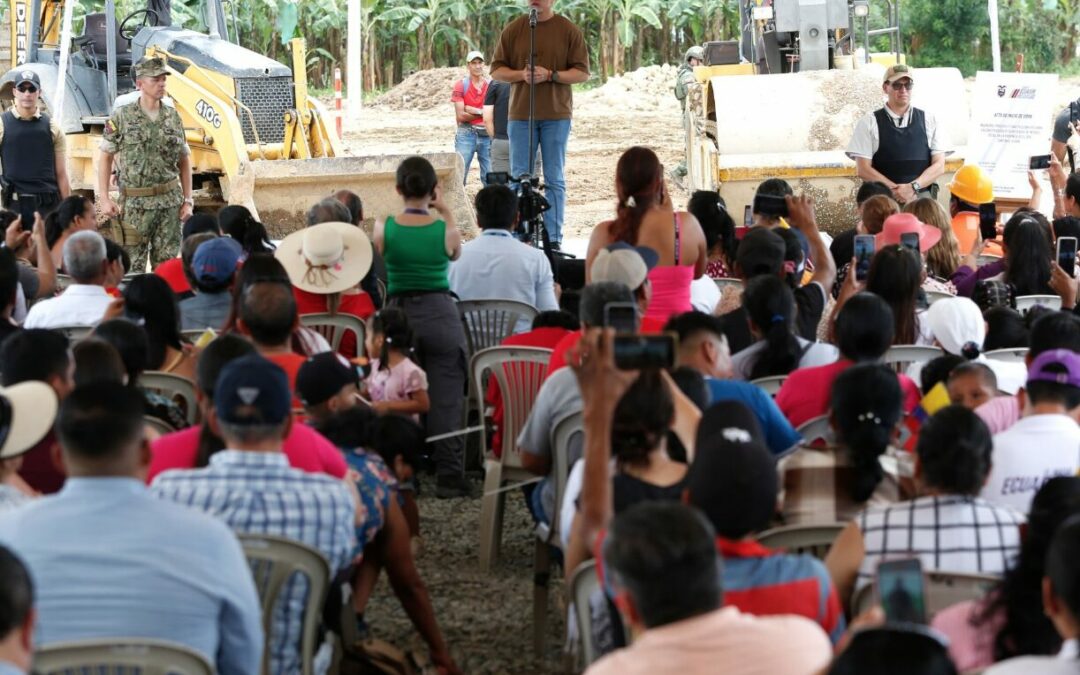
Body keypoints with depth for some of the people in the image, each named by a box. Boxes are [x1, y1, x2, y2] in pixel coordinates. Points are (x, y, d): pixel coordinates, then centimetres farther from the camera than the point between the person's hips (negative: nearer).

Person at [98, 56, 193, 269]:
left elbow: (184, 161, 13)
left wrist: (188, 200, 7)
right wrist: (105, 199, -7)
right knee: (132, 267, -1)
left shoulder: (173, 117, 8)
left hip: (170, 201, 3)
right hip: (135, 203, -3)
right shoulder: (122, 117, -2)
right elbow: (106, 158, 1)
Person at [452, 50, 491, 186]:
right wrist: (482, 113, -4)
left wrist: (473, 110, -7)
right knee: (459, 174, -6)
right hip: (466, 134, -2)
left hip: (486, 135, 2)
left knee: (489, 176, 4)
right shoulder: (461, 85, 0)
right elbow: (460, 116, -6)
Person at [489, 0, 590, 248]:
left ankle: (554, 239, 3)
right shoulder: (513, 29, 6)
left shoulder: (569, 31, 1)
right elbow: (496, 70, 8)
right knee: (520, 178, 3)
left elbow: (582, 72, 0)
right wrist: (521, 74, -12)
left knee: (554, 180, 2)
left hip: (556, 115, -2)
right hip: (520, 114, 2)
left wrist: (550, 75, -15)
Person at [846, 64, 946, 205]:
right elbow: (863, 169, 1)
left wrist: (913, 187, -9)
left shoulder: (928, 120, 11)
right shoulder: (869, 122, 6)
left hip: (921, 197, 1)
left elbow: (939, 166, 7)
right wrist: (895, 189, -8)